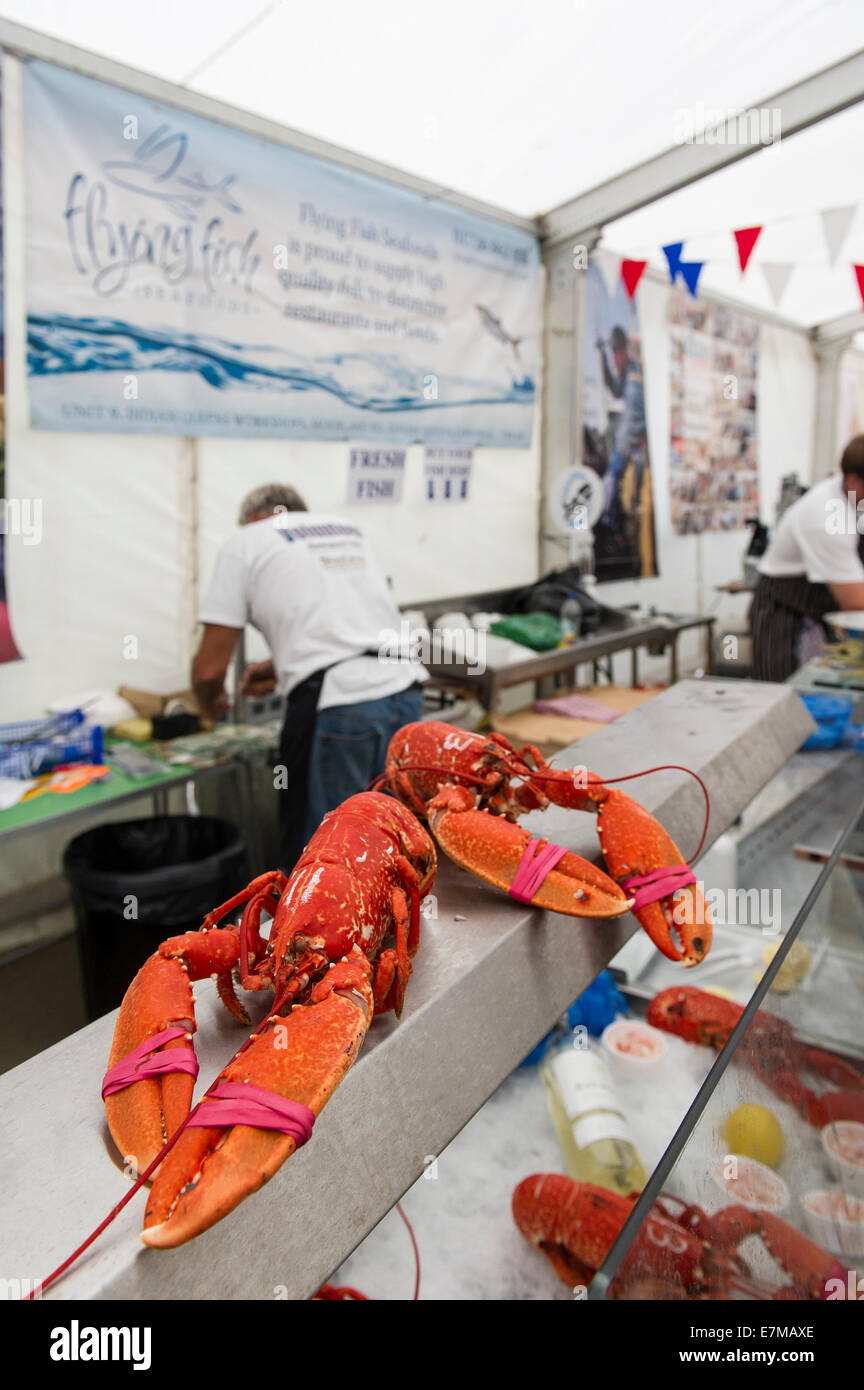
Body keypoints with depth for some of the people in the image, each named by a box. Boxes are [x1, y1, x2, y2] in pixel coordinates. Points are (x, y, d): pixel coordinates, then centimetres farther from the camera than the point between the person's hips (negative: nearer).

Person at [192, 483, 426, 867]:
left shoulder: (246, 540, 9)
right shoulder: (348, 528, 24)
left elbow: (209, 669, 5)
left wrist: (210, 705, 26)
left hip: (336, 709, -6)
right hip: (405, 693, 6)